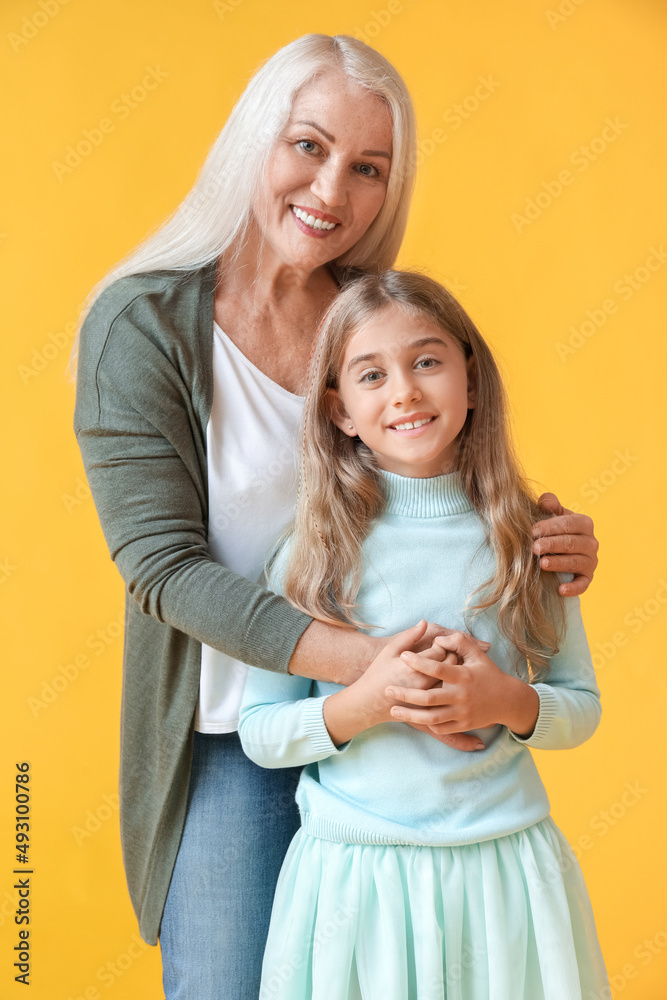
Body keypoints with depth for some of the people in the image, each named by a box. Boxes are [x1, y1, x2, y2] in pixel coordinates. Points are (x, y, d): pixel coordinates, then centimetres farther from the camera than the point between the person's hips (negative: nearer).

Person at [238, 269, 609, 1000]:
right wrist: (360, 705, -19)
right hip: (354, 874, -1)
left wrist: (511, 703, -13)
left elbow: (583, 705, 6)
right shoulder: (313, 549, -6)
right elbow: (259, 731, -3)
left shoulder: (525, 538, -2)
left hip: (505, 867, 2)